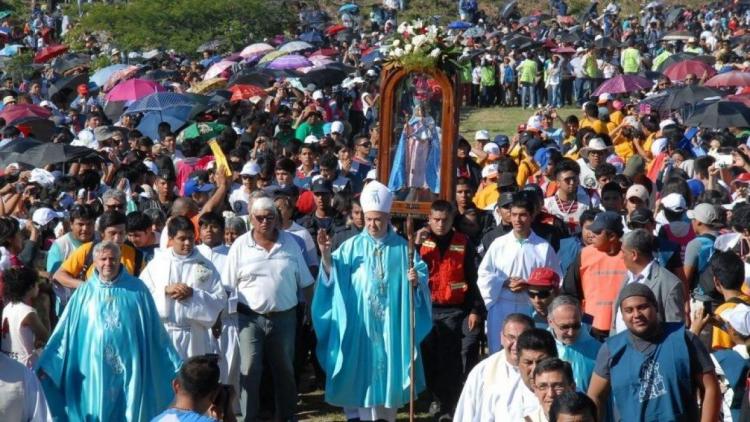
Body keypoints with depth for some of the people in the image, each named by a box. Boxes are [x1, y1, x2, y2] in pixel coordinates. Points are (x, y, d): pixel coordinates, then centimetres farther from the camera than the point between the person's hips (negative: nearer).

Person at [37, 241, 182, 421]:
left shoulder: (137, 289, 2)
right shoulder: (84, 292, 5)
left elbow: (156, 331, 5)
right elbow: (64, 331, 4)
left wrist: (176, 365, 4)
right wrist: (46, 364, -3)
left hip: (129, 369, -1)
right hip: (94, 370, 1)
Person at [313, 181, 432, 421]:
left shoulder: (402, 247, 5)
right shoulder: (353, 246, 4)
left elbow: (421, 274, 0)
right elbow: (334, 272, -5)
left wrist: (416, 280, -22)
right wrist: (326, 254, -24)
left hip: (391, 321, 0)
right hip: (361, 321, 0)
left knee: (389, 365, 5)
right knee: (364, 366, 2)